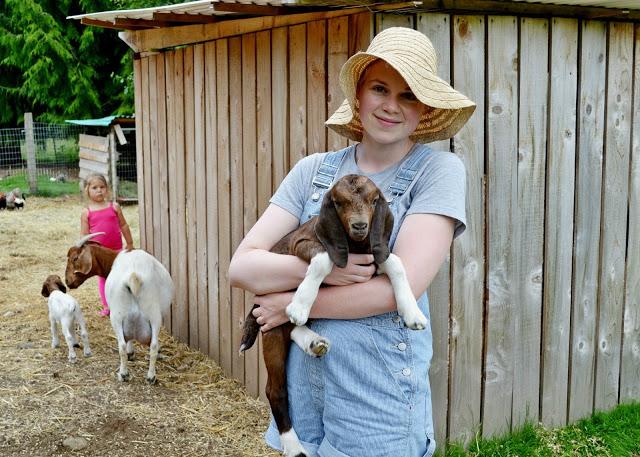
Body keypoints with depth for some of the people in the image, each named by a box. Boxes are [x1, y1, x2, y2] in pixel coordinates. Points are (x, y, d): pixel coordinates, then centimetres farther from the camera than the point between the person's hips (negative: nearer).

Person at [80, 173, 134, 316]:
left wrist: (130, 244, 9)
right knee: (102, 278, 10)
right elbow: (84, 234, 1)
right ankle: (106, 306, 18)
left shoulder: (114, 207, -1)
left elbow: (124, 226, 6)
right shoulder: (86, 212, -2)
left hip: (116, 249, 0)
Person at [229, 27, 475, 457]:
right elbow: (242, 267, -4)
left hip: (380, 404, -3)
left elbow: (404, 285, -18)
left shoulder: (439, 170, -9)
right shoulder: (314, 170, 1)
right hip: (302, 386, 4)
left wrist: (293, 304, -12)